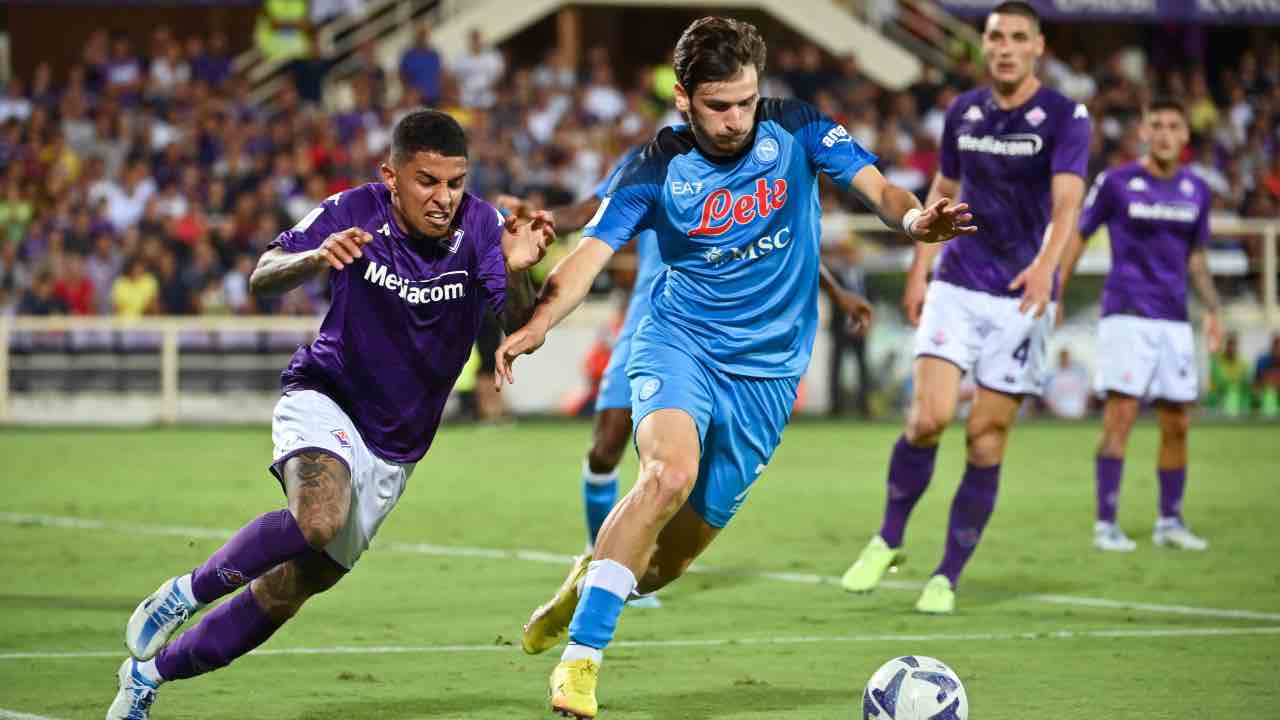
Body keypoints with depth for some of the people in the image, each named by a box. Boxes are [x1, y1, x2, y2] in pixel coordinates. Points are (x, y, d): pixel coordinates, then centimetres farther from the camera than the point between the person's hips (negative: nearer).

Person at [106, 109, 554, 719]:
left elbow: (523, 330, -22)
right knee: (320, 518, -35)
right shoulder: (355, 212, -17)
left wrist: (517, 273, -44)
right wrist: (315, 260, -44)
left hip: (394, 448, 4)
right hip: (324, 399, -3)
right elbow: (263, 280, -22)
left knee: (290, 589, 8)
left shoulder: (481, 227, -14)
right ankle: (184, 594, -12)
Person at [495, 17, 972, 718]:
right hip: (678, 343, -2)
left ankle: (592, 579, 41)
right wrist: (536, 323, -32)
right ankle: (579, 660, -26)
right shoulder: (656, 168, -7)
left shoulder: (793, 129, -3)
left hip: (767, 370, 2)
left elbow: (877, 189, -8)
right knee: (671, 471, -32)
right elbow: (589, 255, -13)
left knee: (674, 552, 5)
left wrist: (915, 217, -32)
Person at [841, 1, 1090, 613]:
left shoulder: (1065, 118, -6)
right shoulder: (963, 112, 7)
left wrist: (1046, 264, -39)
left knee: (986, 439, -2)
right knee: (930, 417, -14)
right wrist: (919, 271, 15)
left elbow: (1066, 202, -21)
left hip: (1021, 298, -2)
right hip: (957, 288, 2)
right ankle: (888, 542, 7)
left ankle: (947, 577, 11)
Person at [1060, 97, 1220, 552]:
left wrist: (1212, 310, 9)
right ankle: (1106, 524, -8)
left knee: (1177, 424, 5)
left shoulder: (1196, 191, 10)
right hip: (1126, 315, -5)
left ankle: (1170, 521, 18)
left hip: (1174, 321, 5)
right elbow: (1077, 237, 3)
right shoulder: (1116, 183, -3)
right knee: (1121, 416, -12)